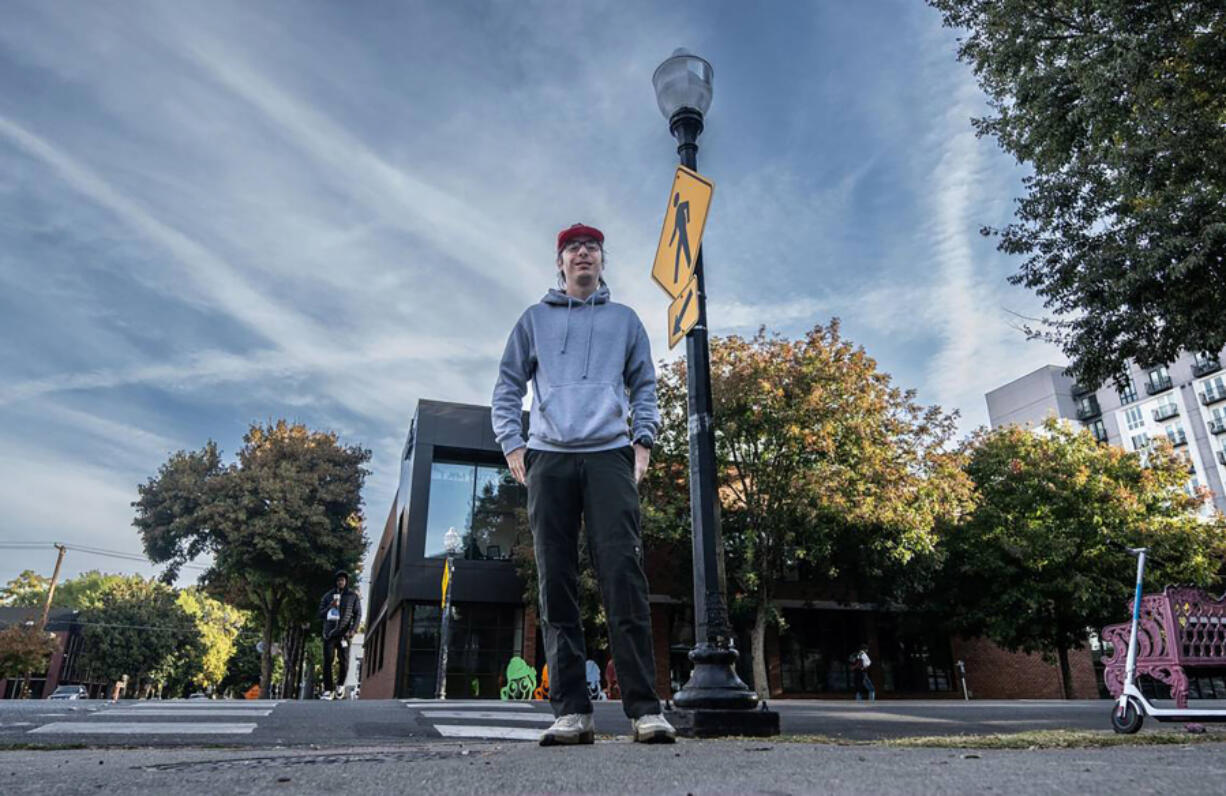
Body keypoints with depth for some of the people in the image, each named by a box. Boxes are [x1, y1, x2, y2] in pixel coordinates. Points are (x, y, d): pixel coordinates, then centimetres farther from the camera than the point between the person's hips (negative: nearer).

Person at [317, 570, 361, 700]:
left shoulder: (353, 596, 8)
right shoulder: (328, 596, 13)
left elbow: (358, 614, 3)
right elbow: (320, 614, 12)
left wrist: (353, 629, -10)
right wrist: (330, 607, -8)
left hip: (344, 633, -1)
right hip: (329, 633, 1)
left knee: (344, 661, -3)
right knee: (327, 661, -4)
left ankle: (340, 685, 19)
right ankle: (328, 690, 2)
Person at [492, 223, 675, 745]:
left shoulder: (625, 320, 21)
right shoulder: (535, 319, 21)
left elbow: (644, 387, 18)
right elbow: (508, 387, 16)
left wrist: (643, 440, 3)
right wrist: (512, 444, 3)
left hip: (609, 457, -1)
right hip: (548, 458, 1)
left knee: (623, 576, -12)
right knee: (556, 584, -3)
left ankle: (645, 708, -10)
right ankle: (571, 711, 1)